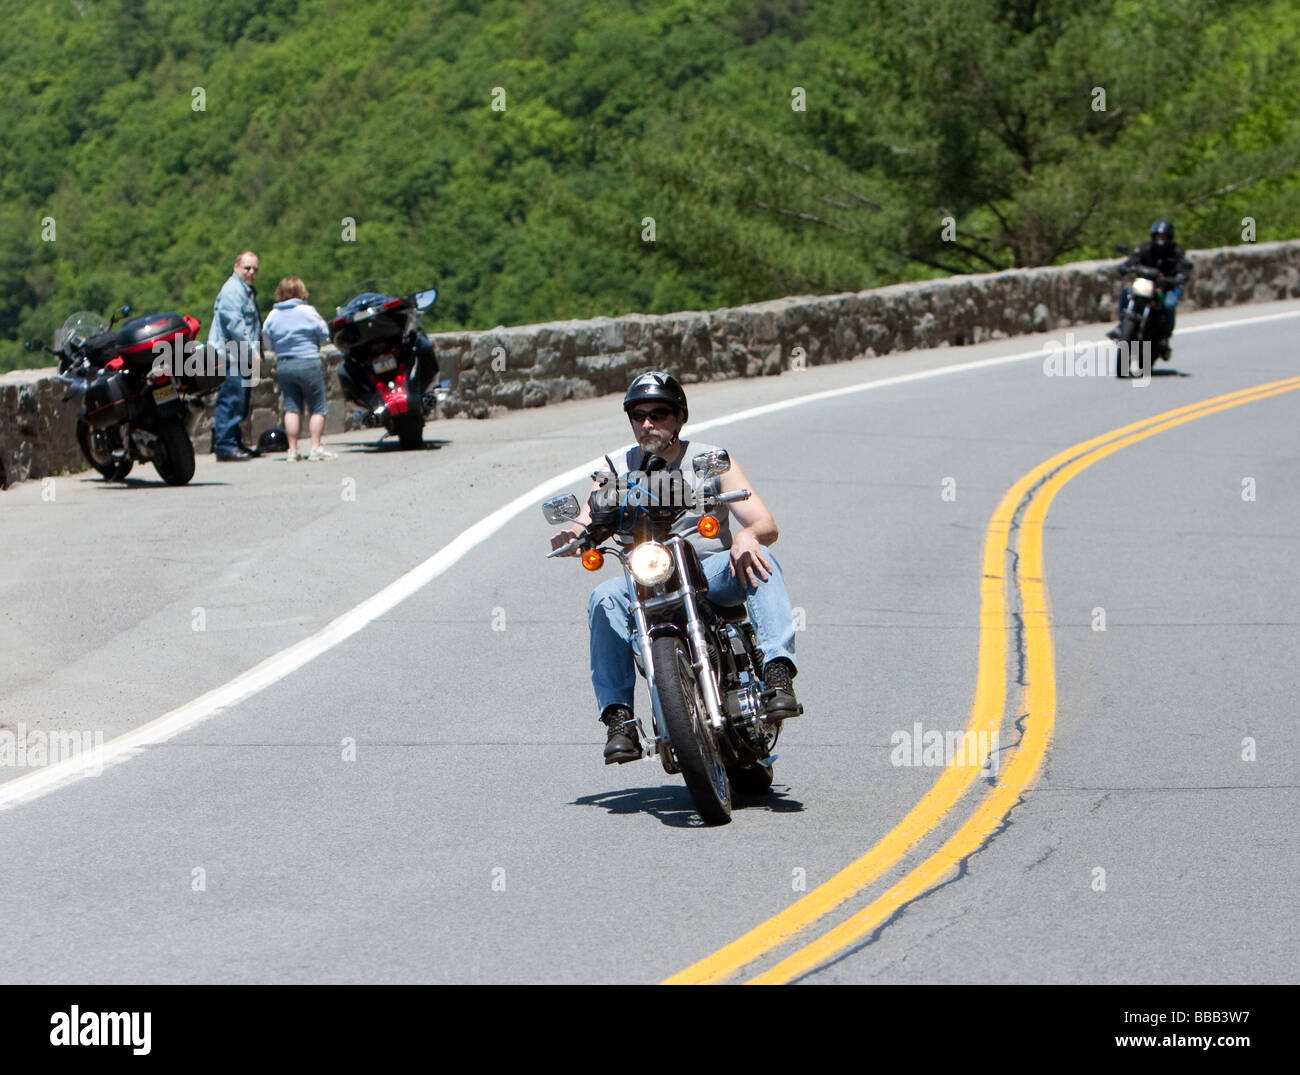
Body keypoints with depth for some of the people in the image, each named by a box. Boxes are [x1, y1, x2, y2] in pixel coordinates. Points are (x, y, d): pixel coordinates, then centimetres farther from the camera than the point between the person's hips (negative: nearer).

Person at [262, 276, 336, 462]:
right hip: (307, 363, -4)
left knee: (291, 408, 7)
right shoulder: (307, 311, -7)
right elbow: (324, 335, 1)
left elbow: (267, 343, 9)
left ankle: (293, 450, 4)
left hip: (283, 365, 4)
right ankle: (316, 449, -5)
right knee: (317, 408, 2)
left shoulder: (273, 315, 4)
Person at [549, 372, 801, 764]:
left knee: (757, 558, -30)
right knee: (605, 598, -29)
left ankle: (777, 673, -43)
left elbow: (766, 525, -4)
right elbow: (586, 525, 0)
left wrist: (748, 535, -30)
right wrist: (571, 536, -26)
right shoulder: (619, 470, 11)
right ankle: (619, 719, -31)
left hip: (712, 573, -1)